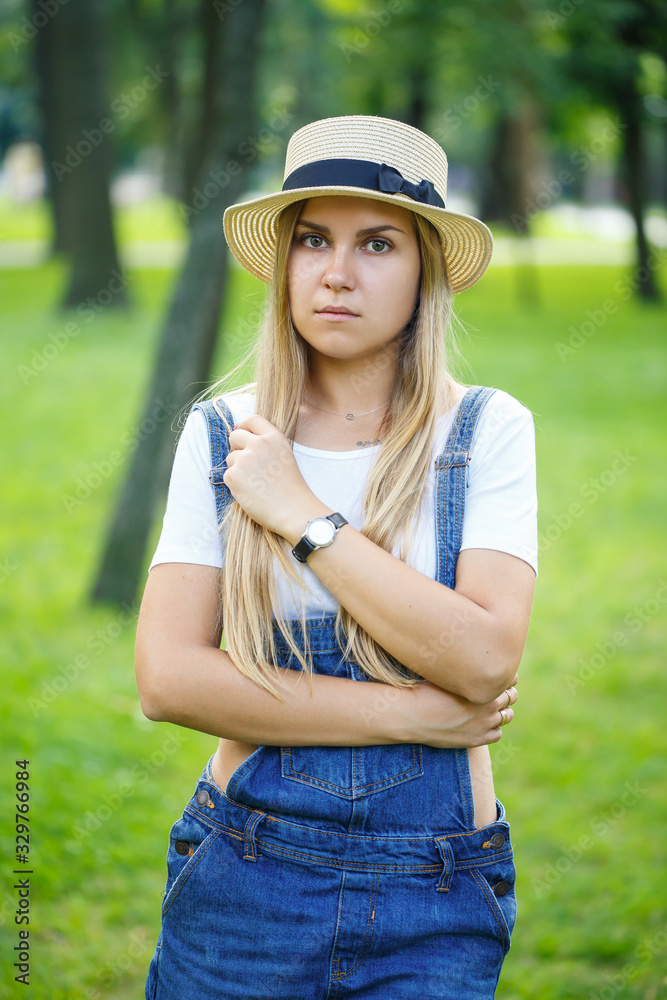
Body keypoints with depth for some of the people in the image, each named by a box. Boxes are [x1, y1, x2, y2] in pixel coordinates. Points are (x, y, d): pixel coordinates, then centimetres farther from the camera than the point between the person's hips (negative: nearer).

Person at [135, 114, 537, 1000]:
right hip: (243, 883, 1)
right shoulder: (222, 432, -1)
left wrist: (301, 515, -15)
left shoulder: (487, 430, -5)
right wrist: (409, 712, -13)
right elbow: (166, 677, -9)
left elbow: (487, 660, -18)